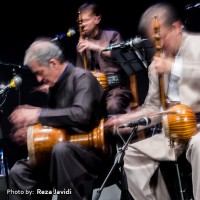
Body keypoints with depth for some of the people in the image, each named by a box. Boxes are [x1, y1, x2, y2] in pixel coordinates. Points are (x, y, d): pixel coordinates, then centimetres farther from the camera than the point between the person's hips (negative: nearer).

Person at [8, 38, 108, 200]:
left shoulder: (82, 77, -11)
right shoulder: (55, 86, 14)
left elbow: (81, 115, -28)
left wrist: (39, 114, -22)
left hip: (94, 150, -8)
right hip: (62, 150, 8)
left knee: (61, 150, -39)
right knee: (19, 172, -5)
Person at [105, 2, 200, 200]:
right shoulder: (157, 64, 15)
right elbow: (153, 107, 19)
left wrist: (175, 67, -22)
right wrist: (125, 118, 3)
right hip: (172, 131, 7)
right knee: (132, 154, -1)